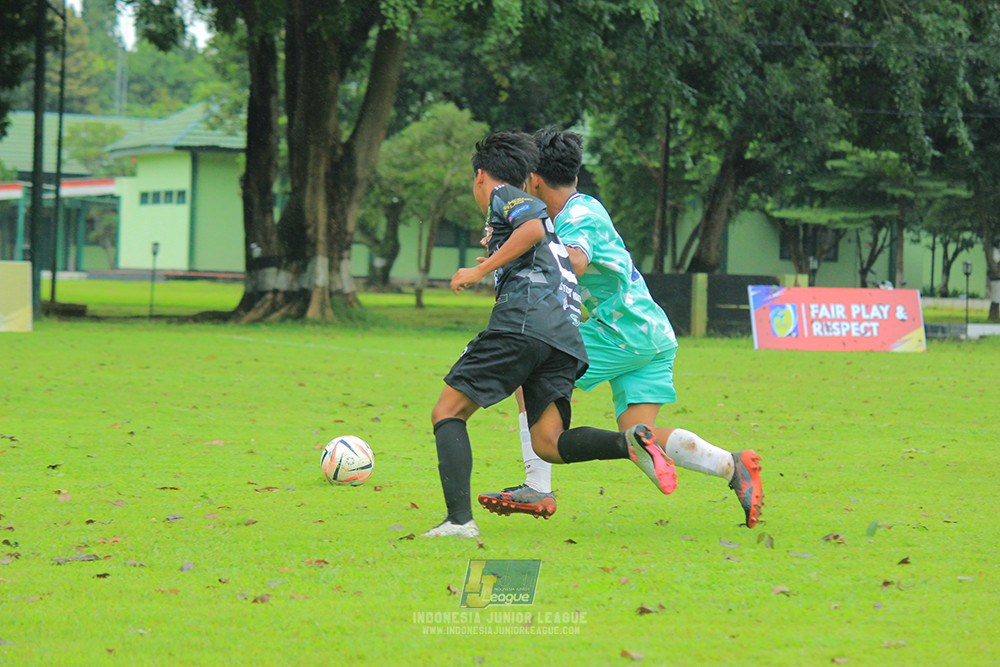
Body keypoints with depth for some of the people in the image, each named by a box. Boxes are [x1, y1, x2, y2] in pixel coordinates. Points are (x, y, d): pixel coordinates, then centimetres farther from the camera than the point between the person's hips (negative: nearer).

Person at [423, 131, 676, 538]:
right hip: (565, 334, 8)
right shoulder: (529, 206, 35)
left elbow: (533, 229, -11)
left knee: (447, 413, -2)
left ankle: (459, 519, -18)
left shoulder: (503, 195, 10)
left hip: (524, 318, -8)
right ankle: (629, 443, -26)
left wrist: (480, 270, -8)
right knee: (547, 443, 0)